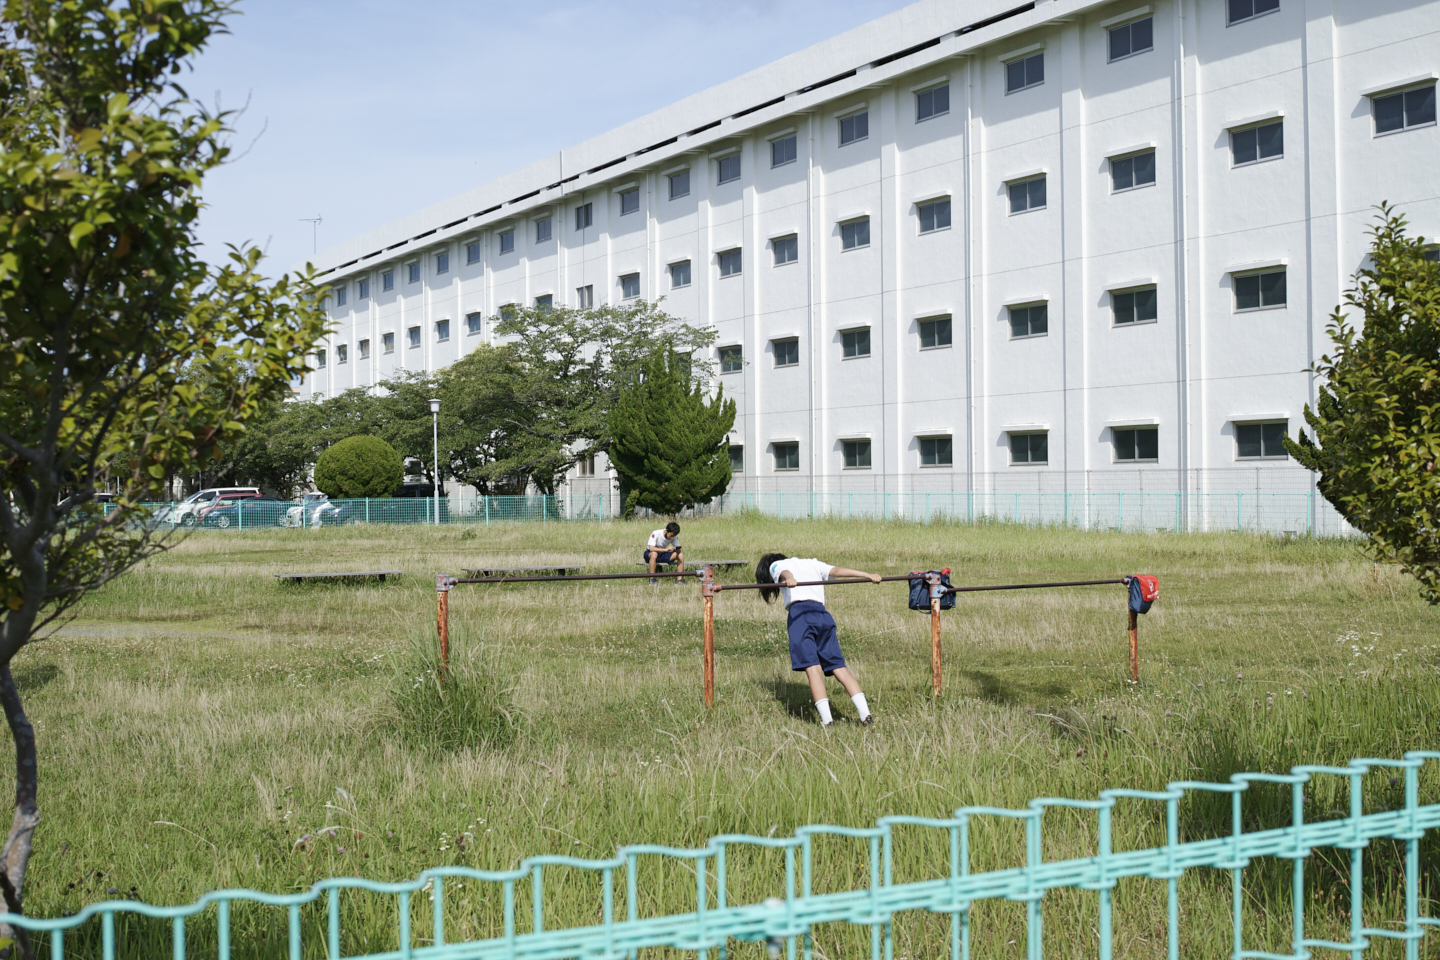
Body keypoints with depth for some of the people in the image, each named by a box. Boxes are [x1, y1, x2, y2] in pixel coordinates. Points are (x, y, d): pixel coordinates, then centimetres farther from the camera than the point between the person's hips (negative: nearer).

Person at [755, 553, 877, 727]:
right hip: (822, 613, 4)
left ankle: (827, 720, -21)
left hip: (799, 612, -4)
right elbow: (836, 570, 20)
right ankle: (866, 715, -8)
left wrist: (789, 579, -26)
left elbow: (784, 573, -4)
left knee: (812, 667, -11)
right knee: (839, 667, 3)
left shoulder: (776, 565, 20)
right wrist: (868, 575, 10)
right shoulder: (812, 564, 34)